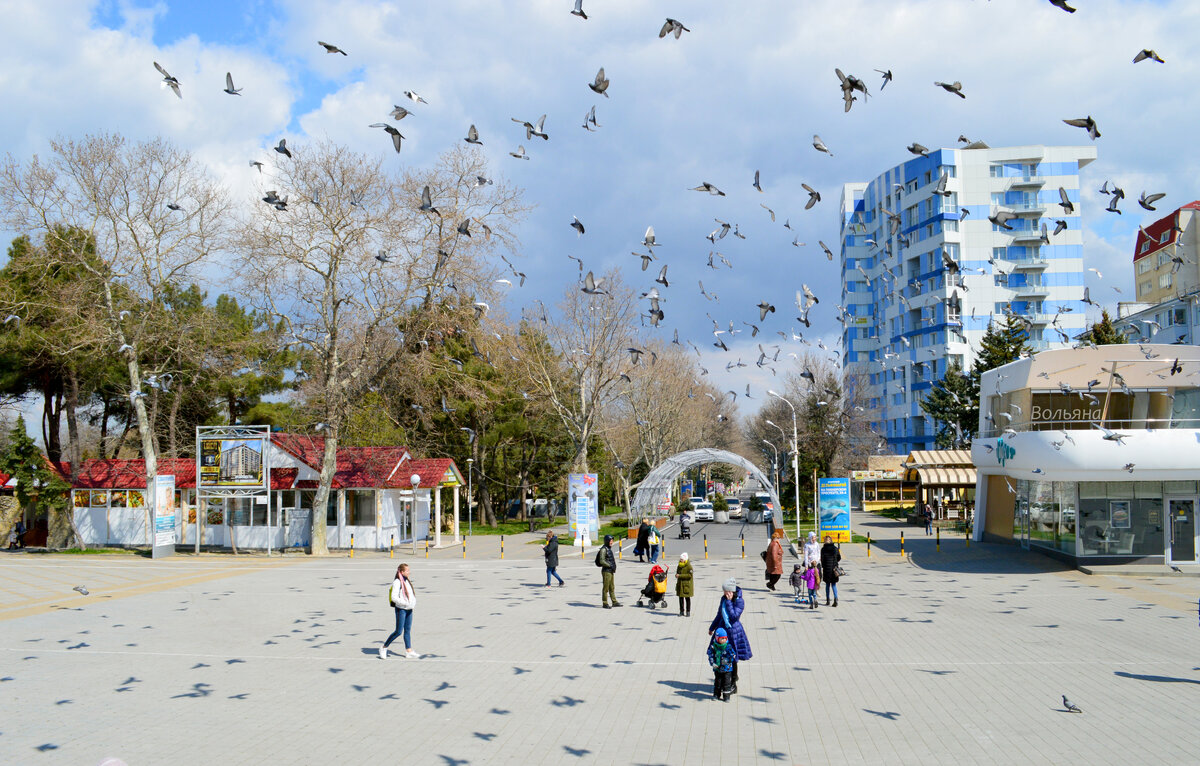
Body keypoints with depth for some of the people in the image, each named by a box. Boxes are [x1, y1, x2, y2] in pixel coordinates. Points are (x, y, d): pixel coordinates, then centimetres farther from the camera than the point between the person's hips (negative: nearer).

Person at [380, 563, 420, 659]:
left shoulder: (407, 581, 11)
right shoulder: (397, 582, -15)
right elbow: (394, 597, -22)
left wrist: (413, 603, 8)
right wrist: (406, 603, -22)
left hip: (409, 609, 8)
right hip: (401, 609, -8)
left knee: (408, 630, 10)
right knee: (398, 631, -4)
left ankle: (408, 651, 14)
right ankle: (384, 648, 10)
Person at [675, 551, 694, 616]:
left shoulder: (689, 566, -13)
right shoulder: (679, 566, 9)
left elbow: (690, 575, -20)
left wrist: (680, 575, -23)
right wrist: (677, 575, -3)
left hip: (687, 585, -6)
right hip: (680, 584, 6)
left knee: (687, 598, 2)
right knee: (681, 598, 8)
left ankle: (688, 612, 10)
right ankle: (681, 611, 16)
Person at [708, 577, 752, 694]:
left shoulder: (739, 601, -14)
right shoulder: (723, 599, 5)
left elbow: (734, 616, -24)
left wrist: (729, 602, -22)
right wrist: (712, 627, 26)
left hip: (734, 631, -6)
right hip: (723, 629, 6)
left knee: (732, 659, 1)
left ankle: (733, 686, 12)